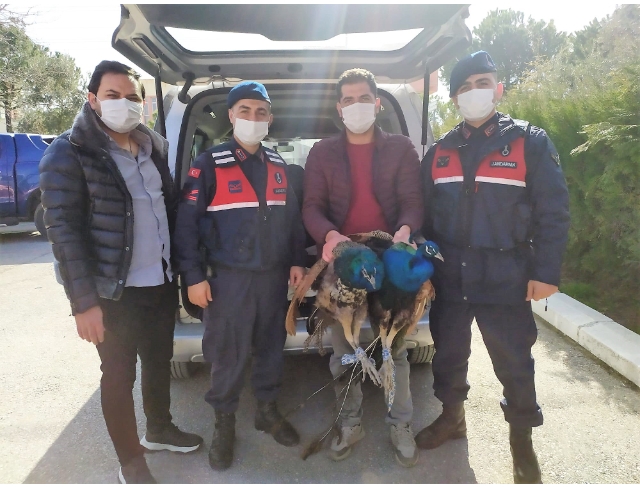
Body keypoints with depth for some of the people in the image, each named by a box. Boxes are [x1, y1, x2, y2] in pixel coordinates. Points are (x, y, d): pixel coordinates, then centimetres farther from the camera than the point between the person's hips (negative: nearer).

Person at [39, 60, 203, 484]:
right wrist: (84, 301, -17)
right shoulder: (68, 154, -10)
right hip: (115, 292, -5)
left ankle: (159, 429, 44)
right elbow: (63, 230, -13)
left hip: (162, 283, 6)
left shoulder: (157, 147, 7)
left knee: (160, 360, 20)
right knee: (119, 376, 8)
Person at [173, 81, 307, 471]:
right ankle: (225, 422, 25)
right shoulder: (209, 165, -6)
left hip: (274, 276, 5)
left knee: (272, 346, 15)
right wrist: (194, 276, -10)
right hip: (228, 278, -4)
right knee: (227, 354, 4)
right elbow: (187, 223, -6)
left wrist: (297, 261, 9)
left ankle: (268, 410, 35)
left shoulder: (278, 165, 10)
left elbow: (292, 217, 15)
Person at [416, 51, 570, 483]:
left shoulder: (530, 142, -3)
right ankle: (452, 416, 39)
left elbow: (554, 212, -5)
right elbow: (425, 212, 10)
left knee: (514, 363, 8)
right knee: (448, 352, 16)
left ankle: (522, 438, 31)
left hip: (506, 280, -3)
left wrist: (546, 272, -11)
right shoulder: (440, 151, 8)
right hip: (450, 278, 4)